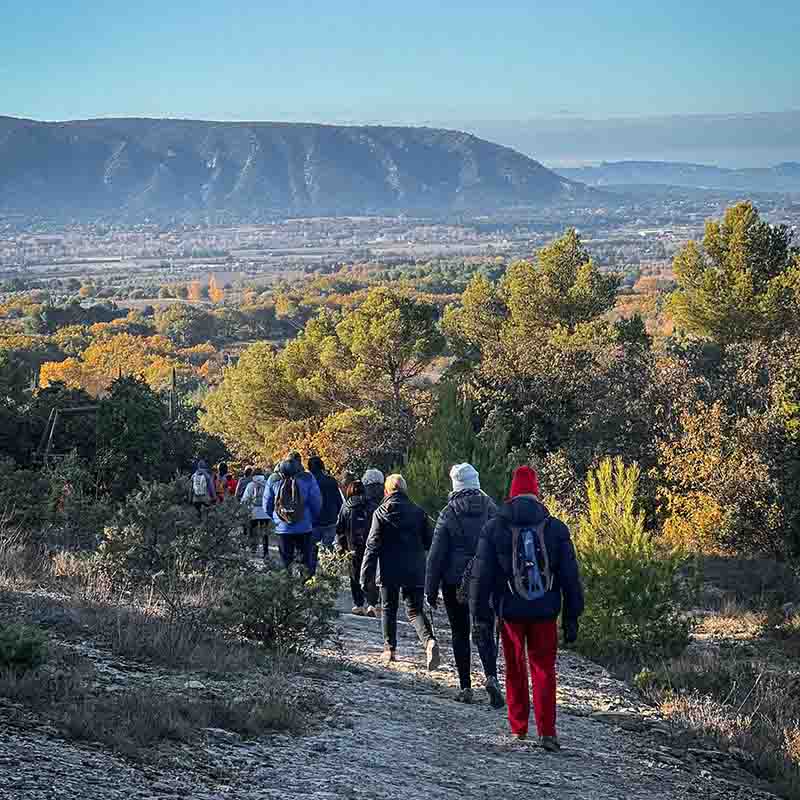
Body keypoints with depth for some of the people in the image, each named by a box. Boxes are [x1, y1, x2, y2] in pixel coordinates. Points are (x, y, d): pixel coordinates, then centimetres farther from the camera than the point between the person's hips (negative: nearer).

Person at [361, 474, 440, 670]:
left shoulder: (381, 513, -4)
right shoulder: (418, 512, 2)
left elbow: (372, 546, -7)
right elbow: (429, 542, 5)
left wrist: (366, 576, -6)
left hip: (388, 572, -2)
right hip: (414, 572, 2)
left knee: (389, 609, 16)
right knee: (415, 610, 3)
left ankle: (390, 649, 18)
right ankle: (429, 640, -22)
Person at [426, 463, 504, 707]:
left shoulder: (448, 514, -6)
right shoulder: (490, 509, 0)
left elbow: (436, 554, -5)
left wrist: (431, 589, 1)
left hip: (454, 580, -1)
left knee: (460, 634, 9)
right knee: (484, 631, 6)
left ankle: (466, 687, 8)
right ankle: (491, 676, -17)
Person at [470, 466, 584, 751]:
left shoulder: (494, 528, -3)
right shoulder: (556, 529, 0)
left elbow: (482, 575, -1)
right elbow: (570, 577, 2)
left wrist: (480, 614, 5)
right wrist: (572, 618, 8)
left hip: (510, 611, 0)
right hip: (545, 612, 0)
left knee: (515, 670, 13)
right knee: (544, 669, 5)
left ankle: (518, 730, 17)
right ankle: (547, 733, -4)